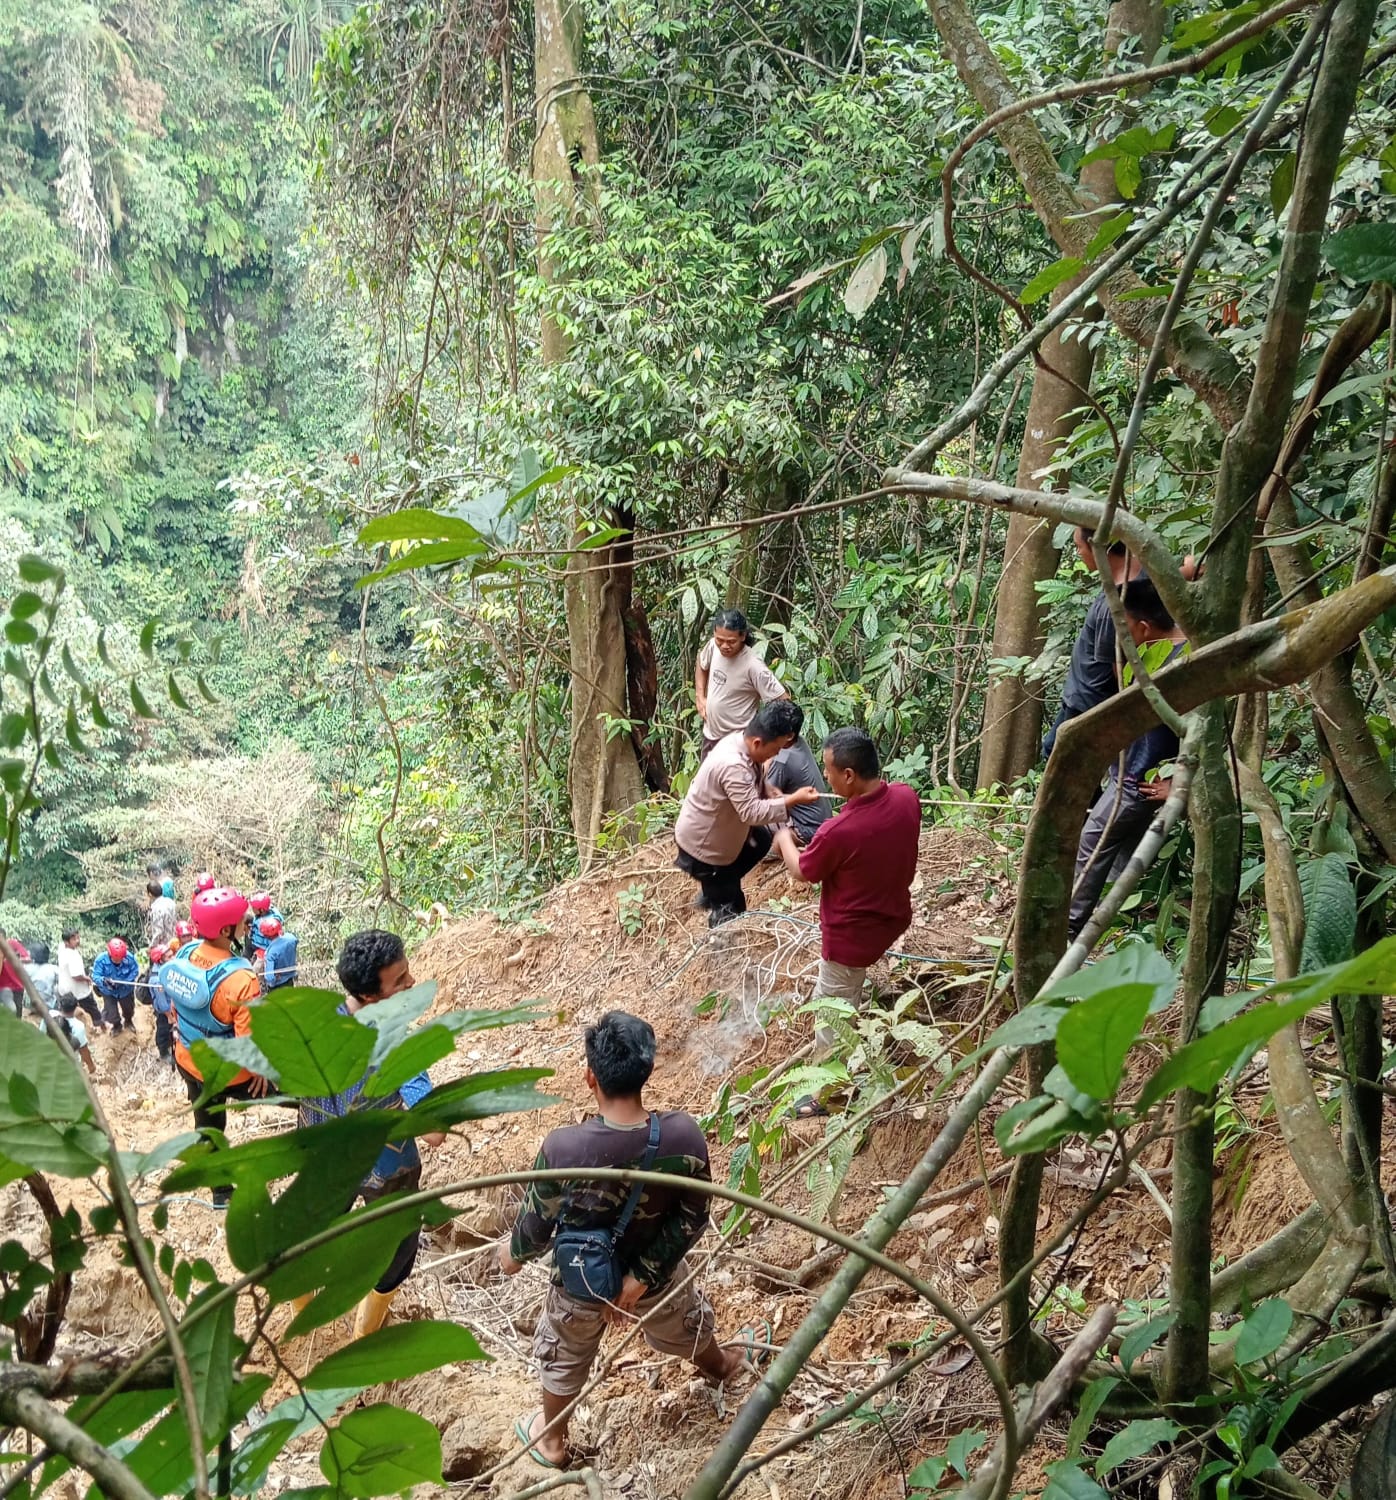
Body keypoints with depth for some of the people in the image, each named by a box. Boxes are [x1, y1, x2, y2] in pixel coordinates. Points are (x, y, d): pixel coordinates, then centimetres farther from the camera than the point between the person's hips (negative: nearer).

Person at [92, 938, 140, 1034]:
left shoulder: (129, 957, -33)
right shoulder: (101, 960, -33)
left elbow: (135, 971, -20)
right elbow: (96, 976, -31)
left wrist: (126, 981, -35)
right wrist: (103, 980, -53)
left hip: (126, 990, 1)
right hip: (109, 991, -1)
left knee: (129, 1008, 25)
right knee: (111, 1012, 8)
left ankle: (128, 1021, 60)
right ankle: (116, 1025, 43)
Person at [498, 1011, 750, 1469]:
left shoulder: (563, 1148, -37)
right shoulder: (684, 1135, -31)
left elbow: (537, 1224, -19)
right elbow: (692, 1219, -20)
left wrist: (514, 1253, 2)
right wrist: (642, 1275, -11)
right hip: (658, 1271, 2)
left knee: (564, 1356, 30)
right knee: (686, 1324, 36)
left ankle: (551, 1440, 55)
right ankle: (721, 1367, 67)